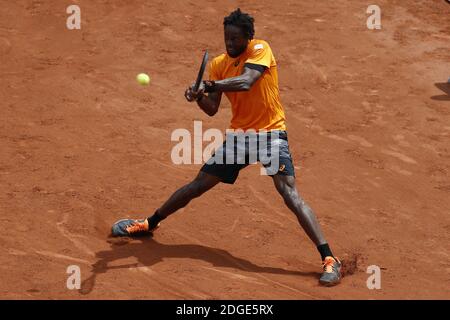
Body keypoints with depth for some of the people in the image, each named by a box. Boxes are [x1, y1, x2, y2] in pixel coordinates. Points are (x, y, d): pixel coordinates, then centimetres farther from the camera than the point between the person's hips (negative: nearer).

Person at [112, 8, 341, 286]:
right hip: (239, 135, 6)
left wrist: (211, 85, -43)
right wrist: (199, 96, -20)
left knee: (290, 194, -21)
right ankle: (150, 224, 30)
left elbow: (246, 82, -31)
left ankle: (329, 260, -22)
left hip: (270, 133, -5)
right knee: (198, 185, 11)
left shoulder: (260, 50, -12)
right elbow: (212, 109, 1)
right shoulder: (219, 64, 5)